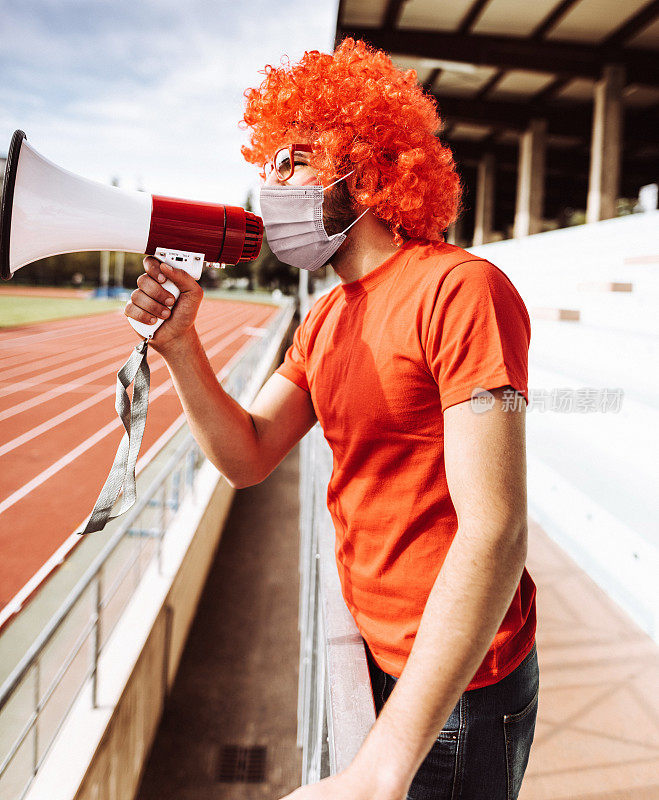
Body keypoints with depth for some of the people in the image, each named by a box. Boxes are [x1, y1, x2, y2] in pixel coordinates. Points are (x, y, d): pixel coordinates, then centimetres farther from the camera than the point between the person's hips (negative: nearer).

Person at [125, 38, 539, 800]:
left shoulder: (459, 288, -22)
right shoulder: (324, 319, 6)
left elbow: (493, 534, -29)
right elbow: (247, 457, 2)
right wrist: (179, 344, -13)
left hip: (457, 681, -7)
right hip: (377, 652, 8)